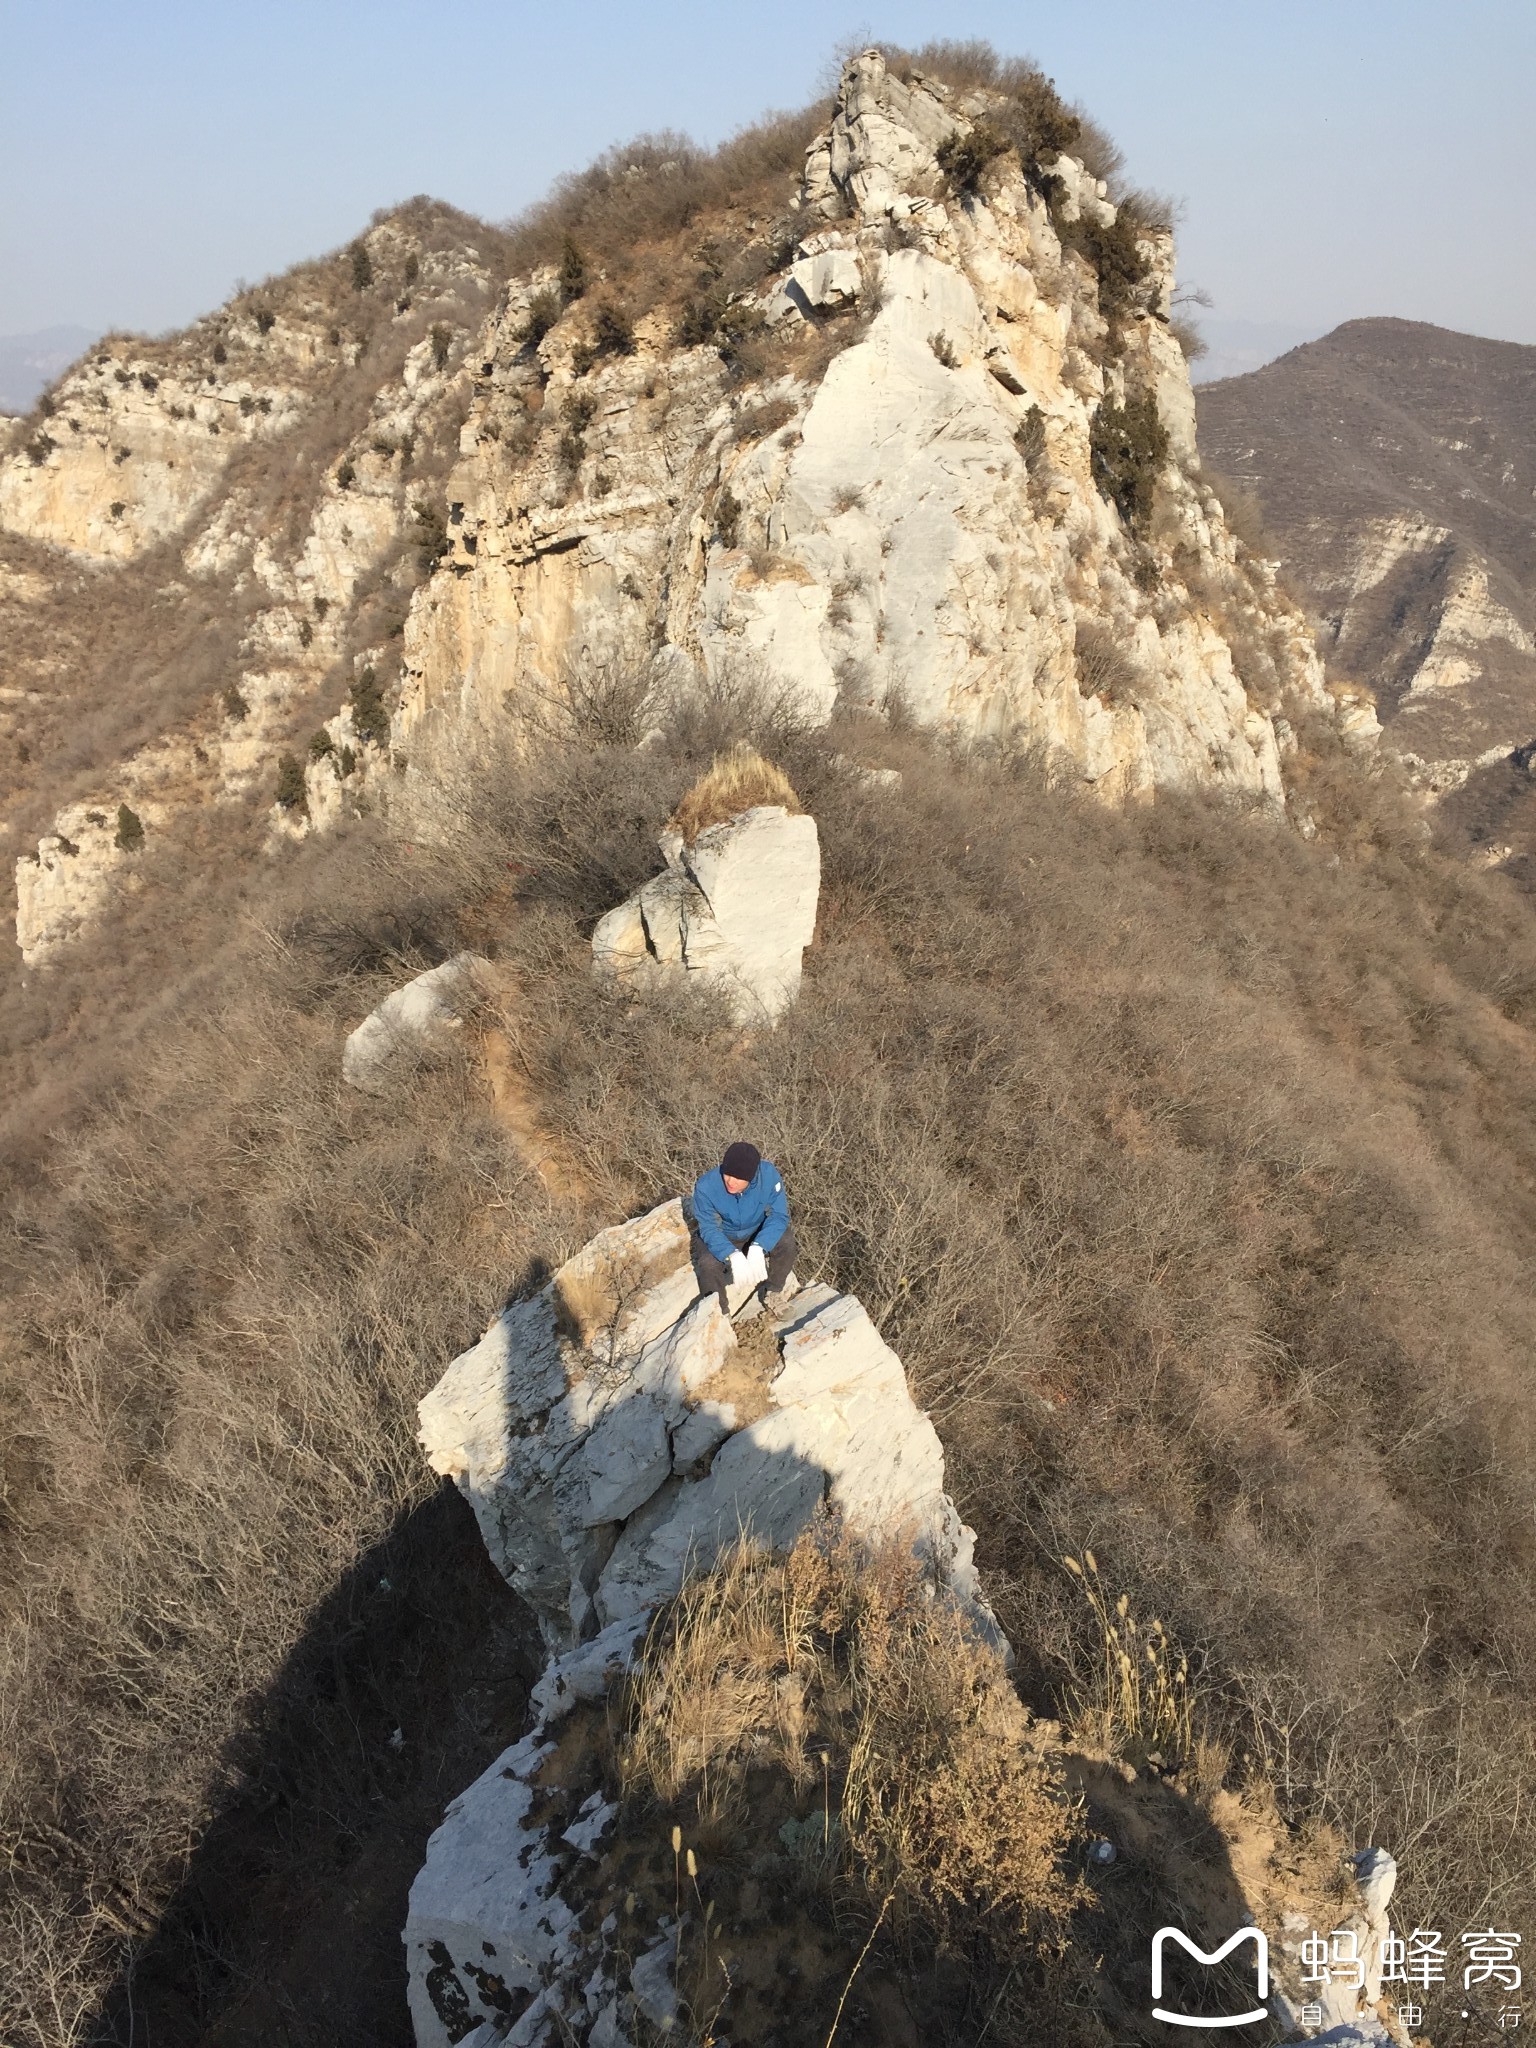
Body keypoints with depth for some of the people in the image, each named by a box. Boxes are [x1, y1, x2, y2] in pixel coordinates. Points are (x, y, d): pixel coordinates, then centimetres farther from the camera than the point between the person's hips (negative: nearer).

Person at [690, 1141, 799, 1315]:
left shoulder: (769, 1174, -29)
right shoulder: (705, 1186, -31)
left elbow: (778, 1215, -25)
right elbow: (710, 1229, -26)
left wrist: (758, 1247, -41)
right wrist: (732, 1254, -45)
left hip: (756, 1234, 1)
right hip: (720, 1238, -1)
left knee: (785, 1241, -26)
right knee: (709, 1264, -31)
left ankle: (774, 1293, 1)